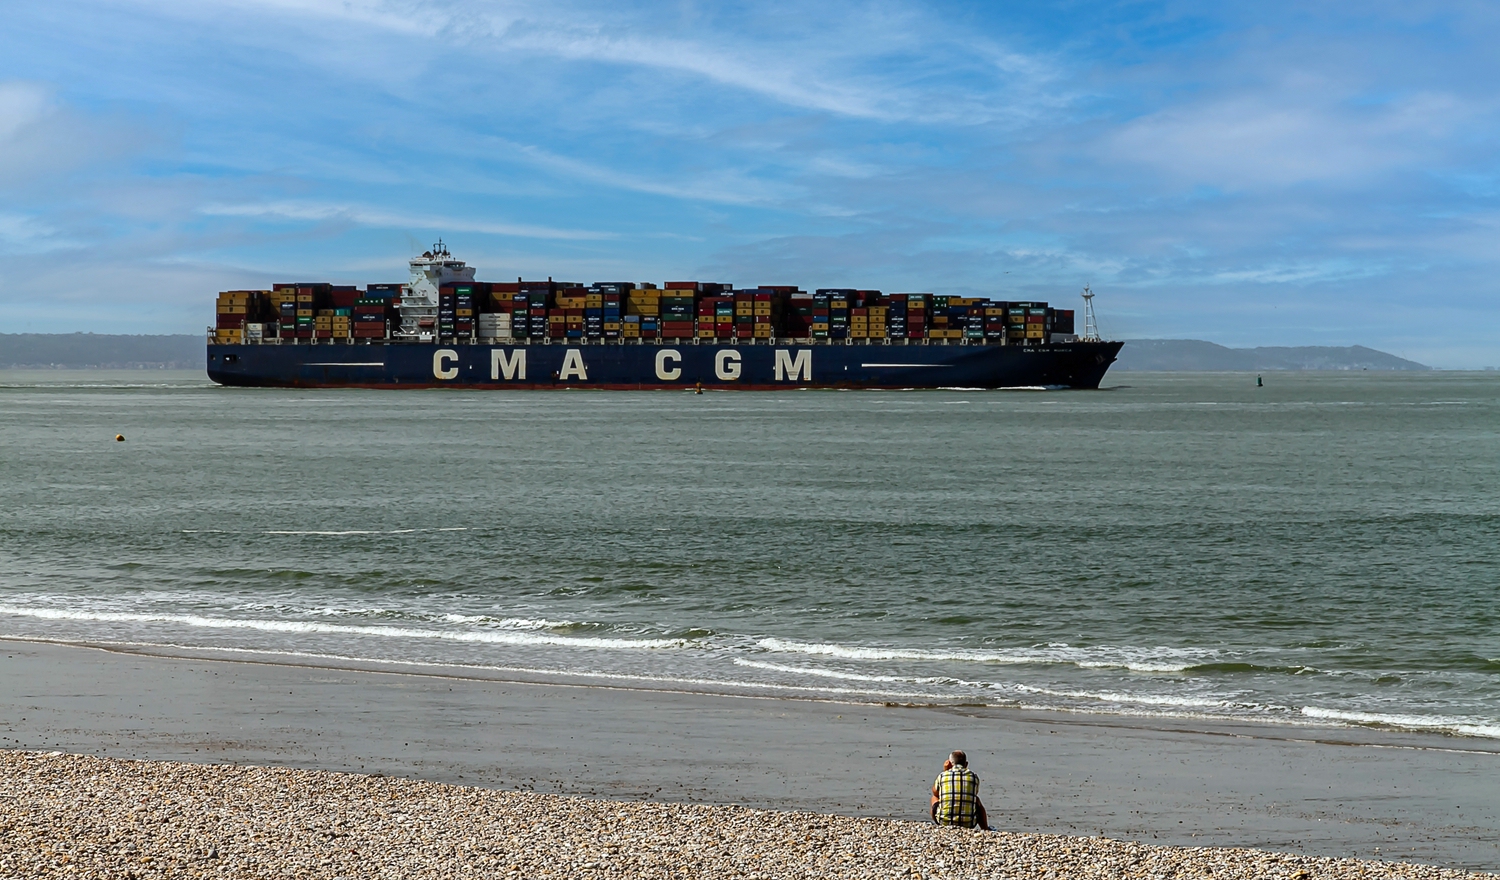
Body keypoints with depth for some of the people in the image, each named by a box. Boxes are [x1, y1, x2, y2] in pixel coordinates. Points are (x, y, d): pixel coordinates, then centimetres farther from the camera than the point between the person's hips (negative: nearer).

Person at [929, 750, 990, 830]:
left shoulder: (942, 775, 1)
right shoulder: (973, 777, 2)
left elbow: (935, 793, 22)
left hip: (944, 823, -1)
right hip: (968, 824, 1)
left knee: (934, 798, 30)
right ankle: (986, 830, 42)